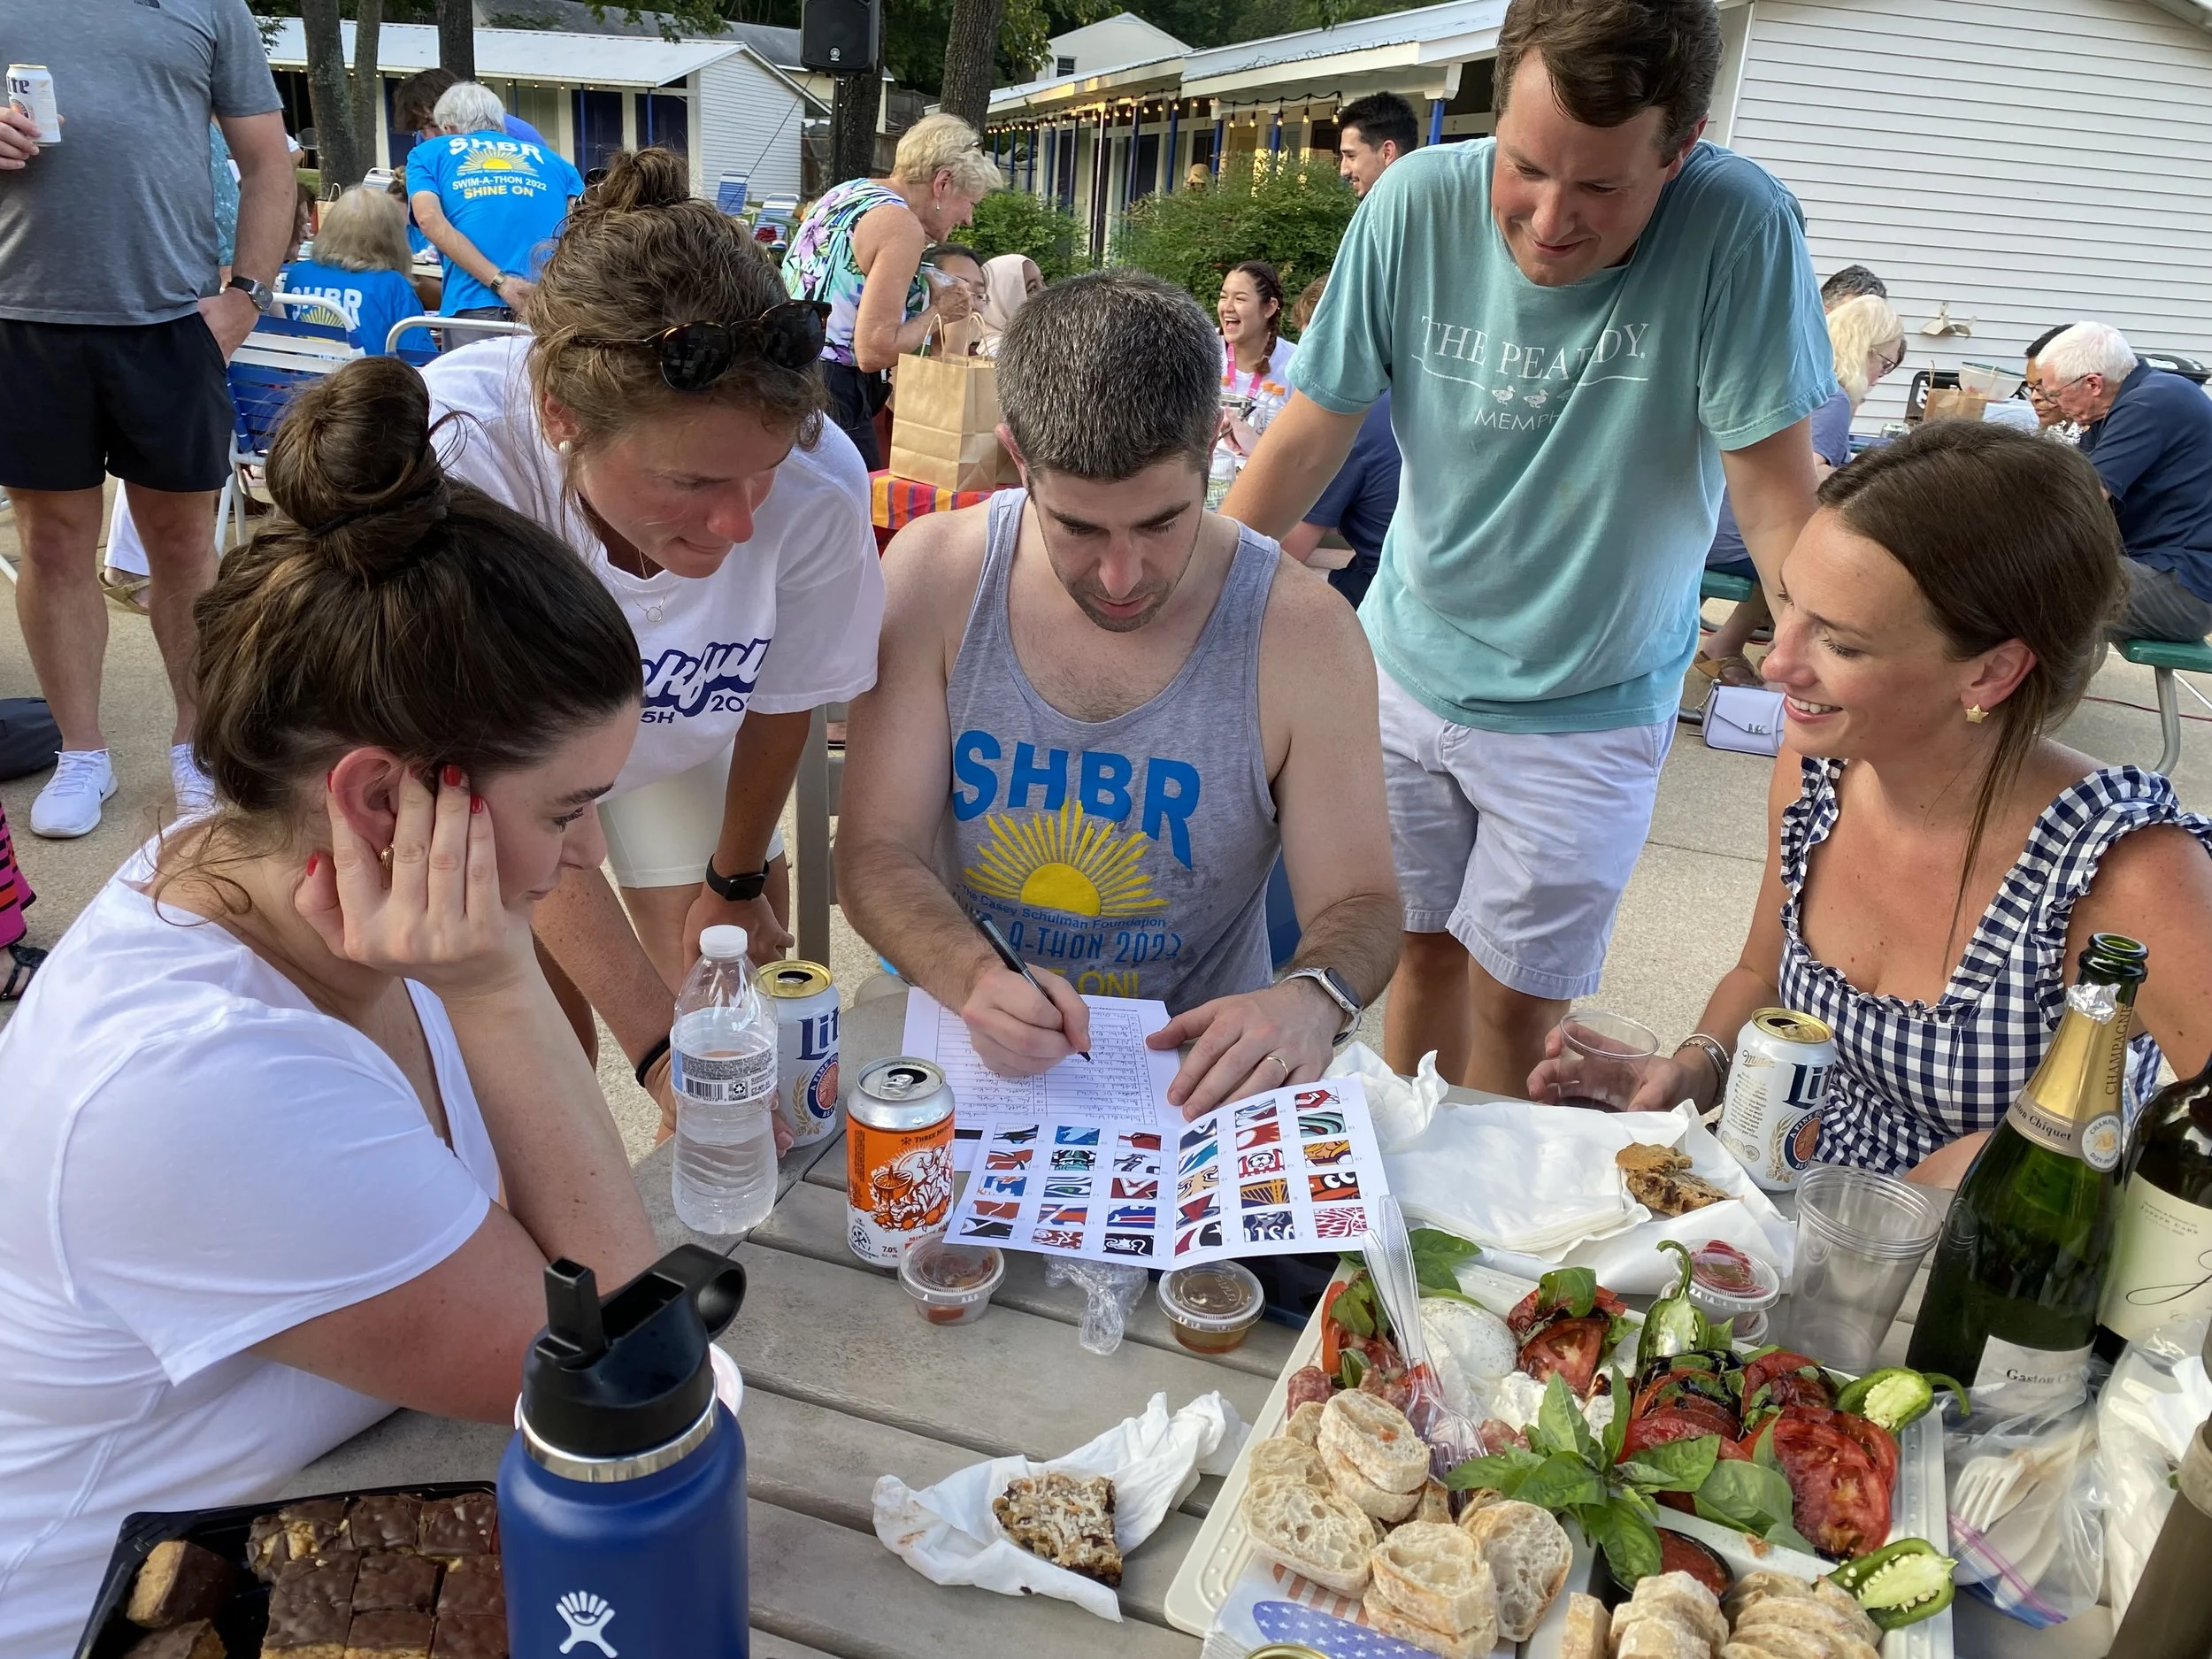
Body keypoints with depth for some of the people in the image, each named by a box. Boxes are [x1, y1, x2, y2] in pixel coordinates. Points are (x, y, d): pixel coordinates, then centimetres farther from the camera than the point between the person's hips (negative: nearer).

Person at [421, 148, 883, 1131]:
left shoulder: (820, 485, -33)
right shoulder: (454, 452, -40)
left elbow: (780, 699, -12)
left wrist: (737, 883, 5)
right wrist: (656, 1042, -37)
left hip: (681, 735, 2)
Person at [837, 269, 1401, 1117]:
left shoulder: (1303, 637, -11)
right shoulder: (936, 574, -7)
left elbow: (1358, 899, -3)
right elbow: (876, 848, -6)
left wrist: (1312, 1000, -26)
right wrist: (972, 977, -26)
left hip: (1188, 1076, 1)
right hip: (964, 1049, 0)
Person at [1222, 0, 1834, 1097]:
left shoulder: (1737, 228, -22)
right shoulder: (1417, 203, -15)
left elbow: (1773, 493, -20)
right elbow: (1311, 435, -8)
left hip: (1590, 709, -2)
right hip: (1406, 666, 3)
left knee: (1513, 1005, 5)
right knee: (1421, 951, 15)